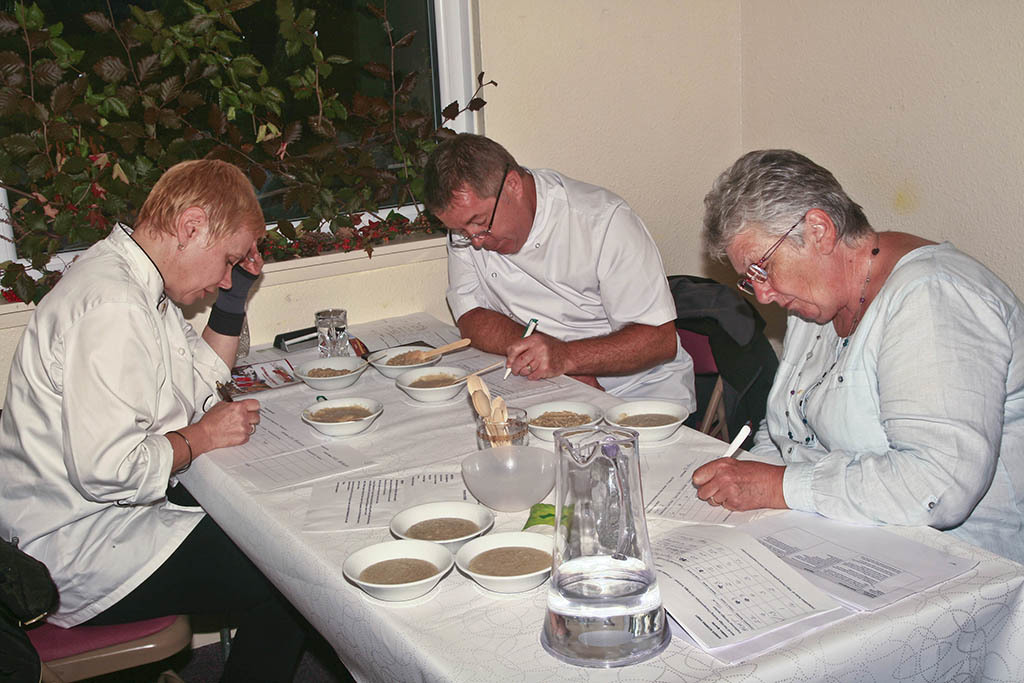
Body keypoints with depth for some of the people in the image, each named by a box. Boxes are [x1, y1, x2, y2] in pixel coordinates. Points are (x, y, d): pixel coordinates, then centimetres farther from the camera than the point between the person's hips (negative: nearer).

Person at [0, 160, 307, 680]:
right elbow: (109, 470, -32)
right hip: (79, 554, -11)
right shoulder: (111, 306, -25)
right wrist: (201, 436, -15)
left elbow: (196, 387, 21)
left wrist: (234, 298, 9)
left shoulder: (140, 286, 8)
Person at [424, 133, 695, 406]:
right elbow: (471, 320, -2)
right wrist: (540, 353, -20)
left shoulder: (605, 220, -17)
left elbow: (661, 339, -18)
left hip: (637, 385, -2)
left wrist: (566, 357, -32)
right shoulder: (465, 215, -2)